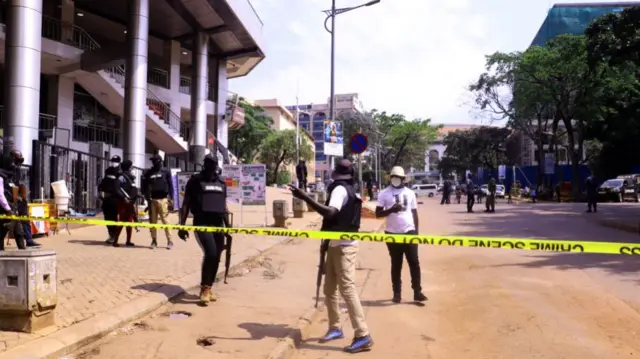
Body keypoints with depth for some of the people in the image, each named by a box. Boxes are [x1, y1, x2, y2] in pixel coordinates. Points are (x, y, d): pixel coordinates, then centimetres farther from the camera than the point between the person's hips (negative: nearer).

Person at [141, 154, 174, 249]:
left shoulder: (165, 172, 6)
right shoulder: (148, 173, 10)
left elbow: (170, 185, 6)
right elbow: (144, 186, 11)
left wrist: (170, 198, -1)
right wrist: (147, 197, -1)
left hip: (163, 199, -3)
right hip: (152, 200, 3)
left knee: (165, 220, -7)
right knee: (152, 221, 5)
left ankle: (169, 241, -5)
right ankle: (154, 240, 13)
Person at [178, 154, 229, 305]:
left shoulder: (221, 182, 15)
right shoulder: (195, 180, 1)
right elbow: (186, 204, 0)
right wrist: (182, 226, -7)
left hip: (218, 223, 6)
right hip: (201, 223, -5)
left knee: (216, 258, 6)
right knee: (210, 253, -21)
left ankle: (208, 289, 20)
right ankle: (204, 289, -6)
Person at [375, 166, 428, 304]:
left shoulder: (410, 193, 8)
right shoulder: (384, 193, 0)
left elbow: (414, 213, 12)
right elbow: (378, 214, -3)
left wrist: (416, 231, 9)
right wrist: (391, 210, -19)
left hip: (409, 231, 2)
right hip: (393, 233, -1)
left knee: (414, 262, 1)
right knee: (396, 264, 6)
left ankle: (417, 292, 7)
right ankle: (397, 293, 15)